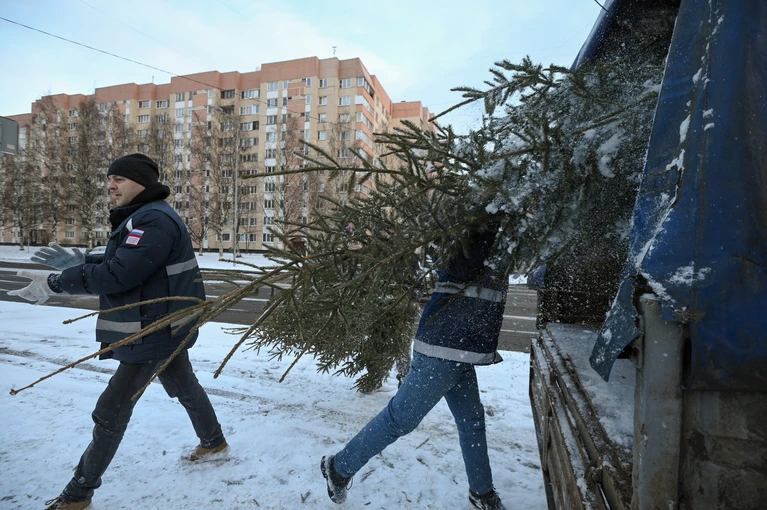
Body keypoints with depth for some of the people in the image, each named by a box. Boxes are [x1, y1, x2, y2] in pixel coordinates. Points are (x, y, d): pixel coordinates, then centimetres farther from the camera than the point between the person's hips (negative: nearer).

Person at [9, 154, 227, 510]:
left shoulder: (155, 220, -23)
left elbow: (119, 274, -29)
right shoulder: (143, 217, 11)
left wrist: (55, 283, -21)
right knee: (184, 385, 23)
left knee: (111, 411, 2)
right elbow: (123, 261, 17)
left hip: (154, 330, -10)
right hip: (166, 324, 11)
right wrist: (80, 261, 3)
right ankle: (214, 442, 42)